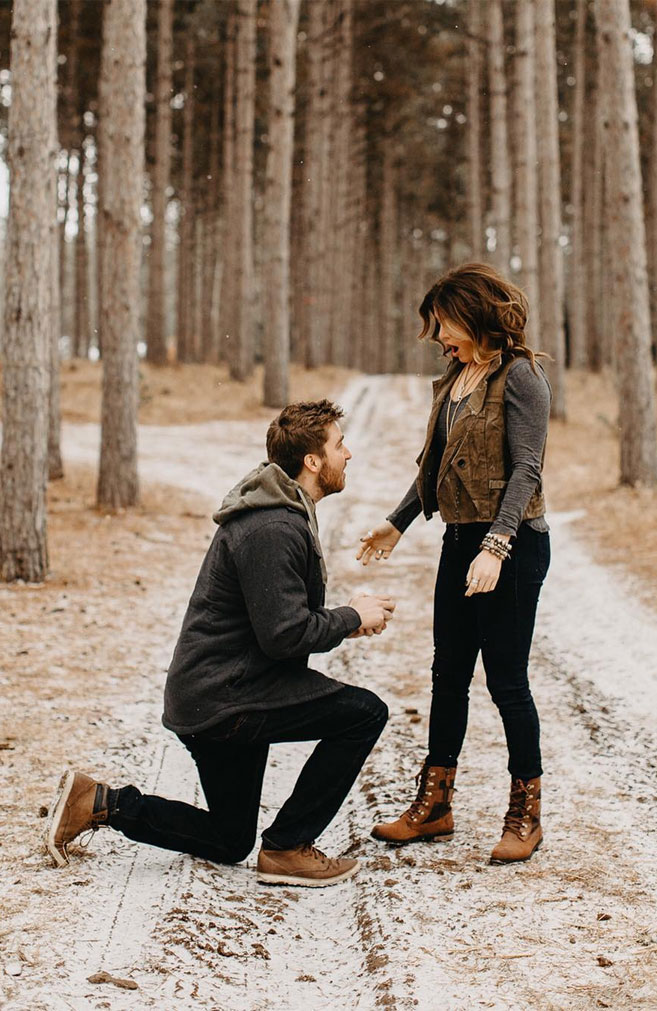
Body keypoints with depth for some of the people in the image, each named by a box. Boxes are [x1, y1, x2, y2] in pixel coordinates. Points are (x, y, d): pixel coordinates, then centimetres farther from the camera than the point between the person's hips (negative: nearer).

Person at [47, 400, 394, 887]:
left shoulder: (285, 516, 13)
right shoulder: (273, 530, -21)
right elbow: (284, 635, -25)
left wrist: (345, 619, 6)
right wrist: (352, 619, -11)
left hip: (214, 696, 11)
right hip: (226, 698, -11)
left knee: (229, 843, 20)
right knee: (365, 713, -16)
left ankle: (100, 802, 17)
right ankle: (287, 848, -7)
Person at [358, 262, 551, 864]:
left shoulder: (519, 377, -12)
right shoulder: (455, 379, 13)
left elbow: (525, 470, -19)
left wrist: (496, 547, -28)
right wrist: (396, 525, 24)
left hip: (513, 545, -8)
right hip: (461, 539, 8)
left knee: (506, 678, -2)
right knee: (449, 674, 11)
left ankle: (527, 814, 11)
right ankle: (434, 805, 21)